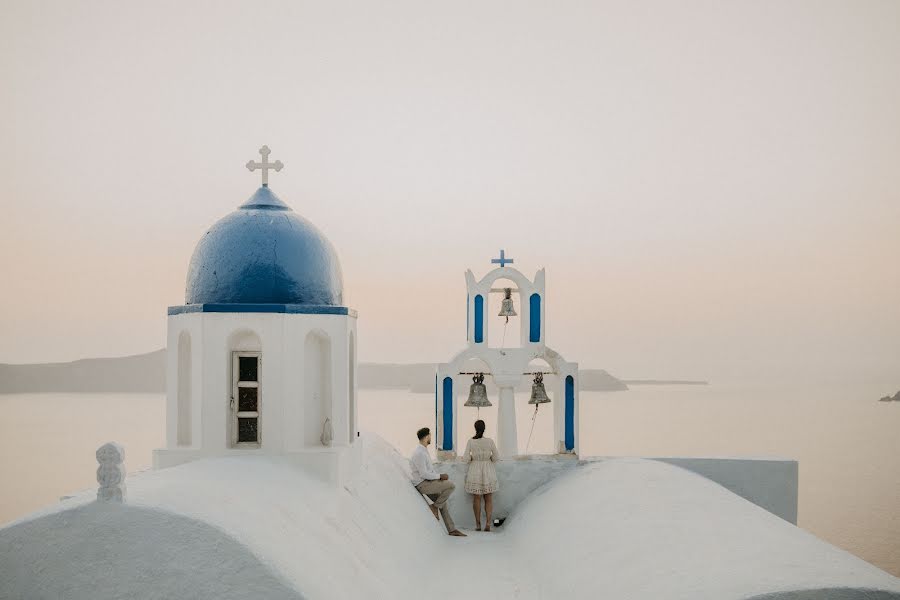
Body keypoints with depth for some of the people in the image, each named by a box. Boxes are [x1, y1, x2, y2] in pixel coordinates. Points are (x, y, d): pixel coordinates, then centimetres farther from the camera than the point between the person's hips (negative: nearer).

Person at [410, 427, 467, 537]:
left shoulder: (424, 451, 13)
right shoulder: (419, 453, -20)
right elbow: (423, 474, -23)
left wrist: (440, 476, 2)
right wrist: (440, 476, -14)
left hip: (427, 483, 10)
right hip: (422, 484, -10)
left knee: (443, 504, 10)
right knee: (451, 485, -17)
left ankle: (452, 530, 13)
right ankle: (435, 507, -5)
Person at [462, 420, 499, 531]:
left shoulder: (470, 442, -10)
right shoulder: (490, 441, -10)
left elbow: (466, 458, -9)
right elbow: (496, 456, -3)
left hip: (475, 471, 0)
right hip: (488, 471, 0)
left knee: (476, 498, 10)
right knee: (489, 499, 6)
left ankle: (478, 524, 10)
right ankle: (488, 524, -6)